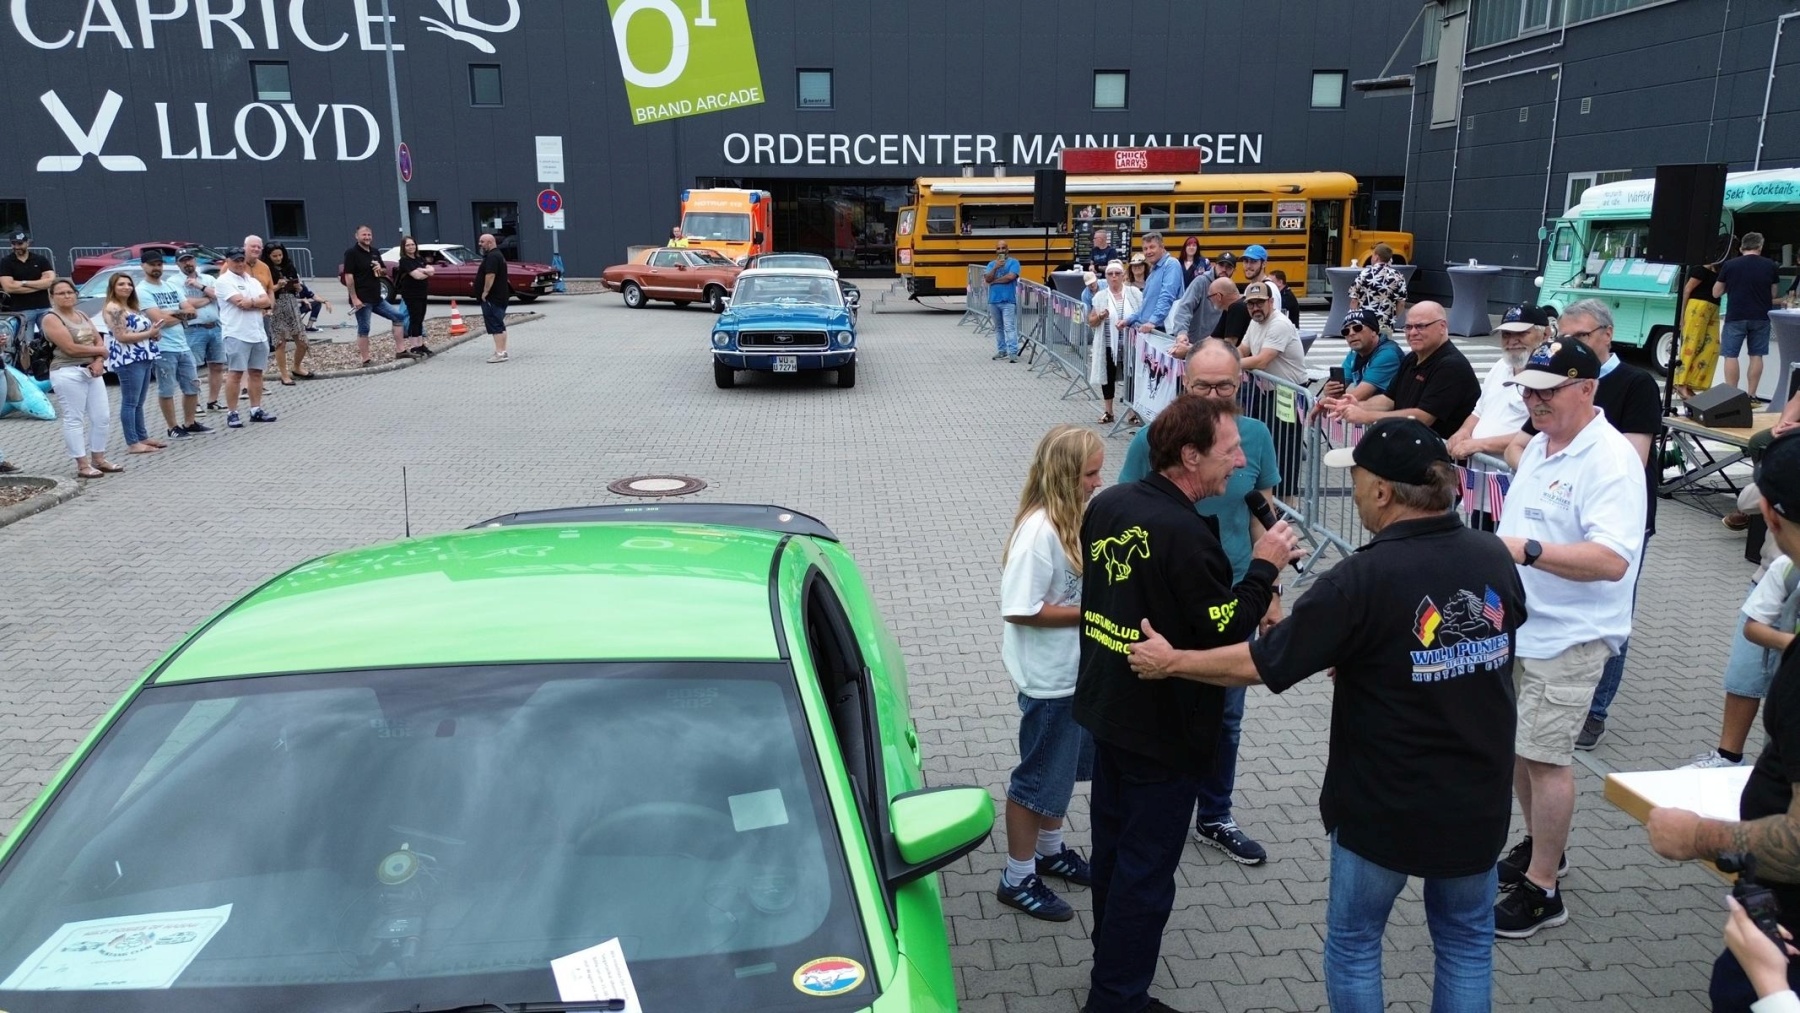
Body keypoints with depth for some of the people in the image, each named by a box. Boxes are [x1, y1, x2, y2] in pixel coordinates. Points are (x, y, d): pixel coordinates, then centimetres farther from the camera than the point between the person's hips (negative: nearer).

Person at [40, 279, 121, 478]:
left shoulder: (82, 315, 16)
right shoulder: (51, 318, -7)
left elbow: (99, 341, 11)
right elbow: (70, 348, -17)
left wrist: (99, 361, -8)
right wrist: (99, 351, -4)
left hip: (92, 371, 8)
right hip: (68, 374, -8)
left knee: (102, 417, 8)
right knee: (74, 419, -4)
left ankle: (99, 460, 18)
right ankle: (82, 465, -3)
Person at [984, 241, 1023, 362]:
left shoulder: (1013, 262, 0)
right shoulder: (991, 264, 13)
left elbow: (1010, 277, -15)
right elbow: (988, 279, -1)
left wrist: (994, 280, -5)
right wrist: (995, 267, -16)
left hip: (1008, 300, -5)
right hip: (994, 300, 5)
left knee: (1009, 327, -11)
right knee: (998, 327, 12)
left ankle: (1013, 352, -15)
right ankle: (1001, 350, 20)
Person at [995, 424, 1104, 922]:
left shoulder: (1072, 518, 2)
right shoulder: (1039, 530, -26)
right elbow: (1022, 609, -27)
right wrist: (1090, 613, -22)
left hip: (1078, 672, 9)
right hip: (1049, 679, -9)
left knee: (1066, 767, 24)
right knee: (1039, 777, 6)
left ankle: (1049, 850, 44)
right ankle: (1018, 879, 23)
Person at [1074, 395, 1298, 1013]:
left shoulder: (1106, 506, 0)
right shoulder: (1186, 535, -27)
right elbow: (1229, 633, -21)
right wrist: (1264, 567, -11)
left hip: (1106, 707, 9)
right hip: (1162, 729, -9)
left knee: (1112, 846, 23)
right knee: (1145, 870, 6)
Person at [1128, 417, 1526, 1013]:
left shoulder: (1364, 579, -24)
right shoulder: (1495, 558, -5)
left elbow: (1262, 665, -18)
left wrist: (1170, 662, -4)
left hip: (1386, 804, -5)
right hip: (1480, 799, 5)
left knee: (1353, 943, 16)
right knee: (1466, 941, 22)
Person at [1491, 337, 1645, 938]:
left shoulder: (1610, 461, -19)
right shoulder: (1539, 445, 9)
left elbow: (1613, 559, -30)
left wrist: (1527, 550, -39)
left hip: (1567, 636, -9)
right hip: (1516, 624, 9)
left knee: (1544, 756, -2)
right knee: (1517, 746, 18)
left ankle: (1542, 890, 11)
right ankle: (1539, 846, 38)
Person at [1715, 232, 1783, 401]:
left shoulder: (1729, 265, -5)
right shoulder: (1770, 265, 1)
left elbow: (1716, 293, 3)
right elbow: (1773, 293, 11)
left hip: (1735, 317, -2)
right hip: (1761, 317, 2)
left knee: (1731, 355, 2)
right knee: (1756, 355, 8)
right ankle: (1751, 395, 9)